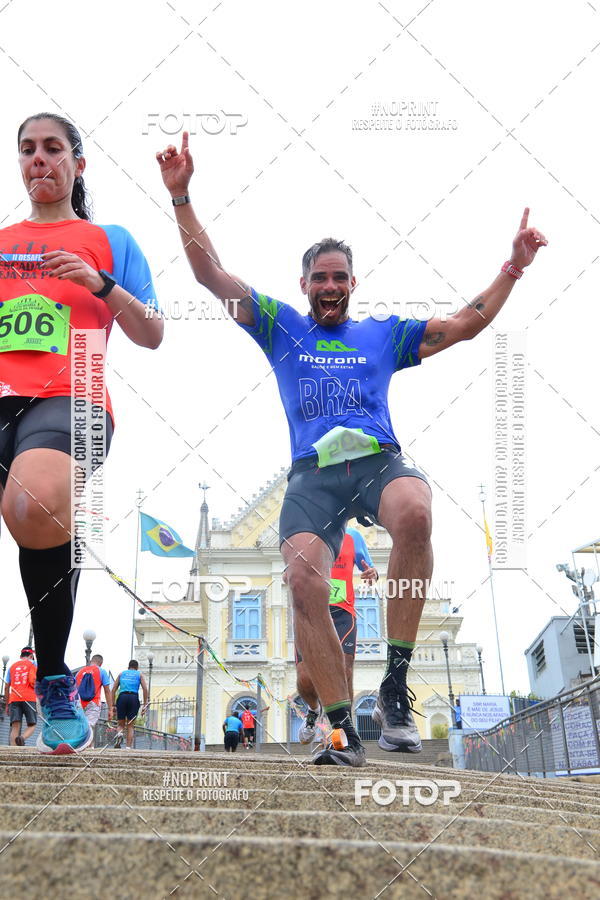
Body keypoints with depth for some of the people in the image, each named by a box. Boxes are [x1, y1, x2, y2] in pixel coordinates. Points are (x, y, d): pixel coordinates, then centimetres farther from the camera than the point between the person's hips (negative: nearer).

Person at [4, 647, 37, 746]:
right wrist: (37, 689, 13)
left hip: (14, 700, 3)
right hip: (29, 698, -3)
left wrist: (7, 704, 21)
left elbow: (7, 687, 18)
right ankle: (22, 738, -29)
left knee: (15, 727, -4)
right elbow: (32, 681, -6)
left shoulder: (12, 666, 23)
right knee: (32, 725, 3)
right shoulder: (32, 664, 11)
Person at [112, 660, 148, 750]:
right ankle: (128, 747, -3)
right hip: (134, 698, -1)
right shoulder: (139, 675, 18)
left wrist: (113, 705, 13)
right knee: (130, 726, 6)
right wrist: (145, 704, 2)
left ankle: (119, 734, -22)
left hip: (122, 697, 1)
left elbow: (114, 689, 14)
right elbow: (145, 689, 3)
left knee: (121, 725, 11)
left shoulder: (121, 674, 22)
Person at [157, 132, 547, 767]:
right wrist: (181, 197, 9)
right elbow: (213, 277, 16)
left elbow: (465, 325, 26)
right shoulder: (280, 327, 22)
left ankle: (396, 686, -25)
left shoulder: (384, 334, 25)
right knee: (304, 582, -25)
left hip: (380, 461, 0)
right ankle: (343, 731, -14)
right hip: (312, 474, 0)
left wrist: (514, 266, 19)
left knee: (415, 513, -36)